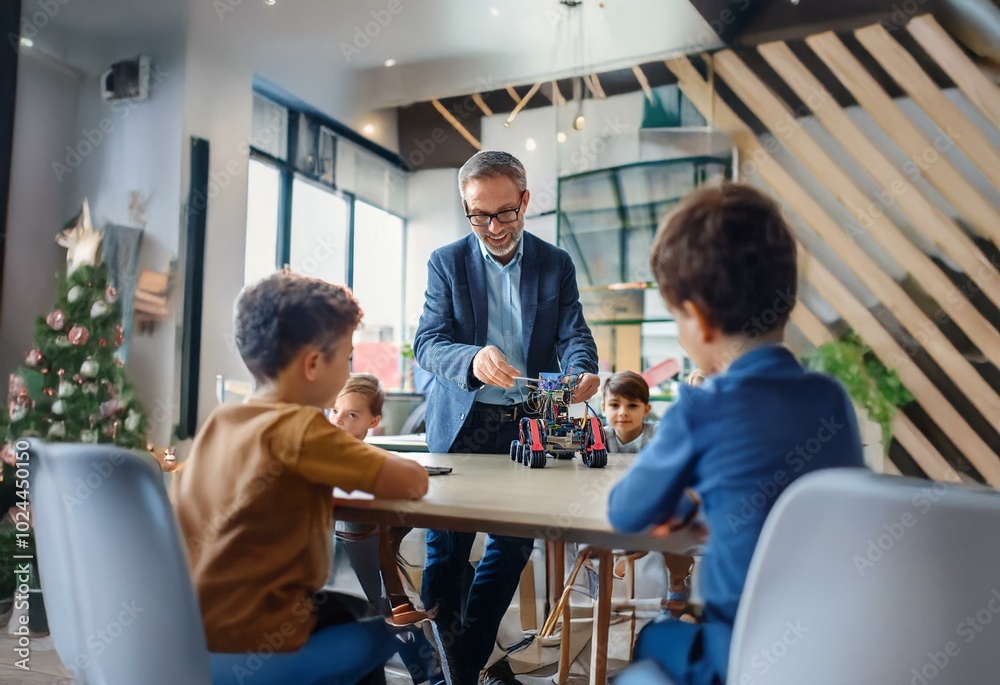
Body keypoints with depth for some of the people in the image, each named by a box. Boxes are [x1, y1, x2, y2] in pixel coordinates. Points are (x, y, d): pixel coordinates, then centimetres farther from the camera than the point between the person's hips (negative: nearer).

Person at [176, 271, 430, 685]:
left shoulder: (218, 421, 1)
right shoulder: (298, 427, -22)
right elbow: (413, 483, -21)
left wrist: (354, 466, 8)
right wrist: (376, 469, 0)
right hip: (253, 641, -7)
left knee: (353, 608, 28)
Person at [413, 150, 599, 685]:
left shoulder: (556, 263, 5)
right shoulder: (446, 262, 1)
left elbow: (573, 333, -2)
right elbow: (427, 341, -9)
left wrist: (580, 373, -26)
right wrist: (472, 359, -31)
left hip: (528, 424, 2)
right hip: (462, 424, -1)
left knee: (512, 547, 6)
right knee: (446, 549, 5)